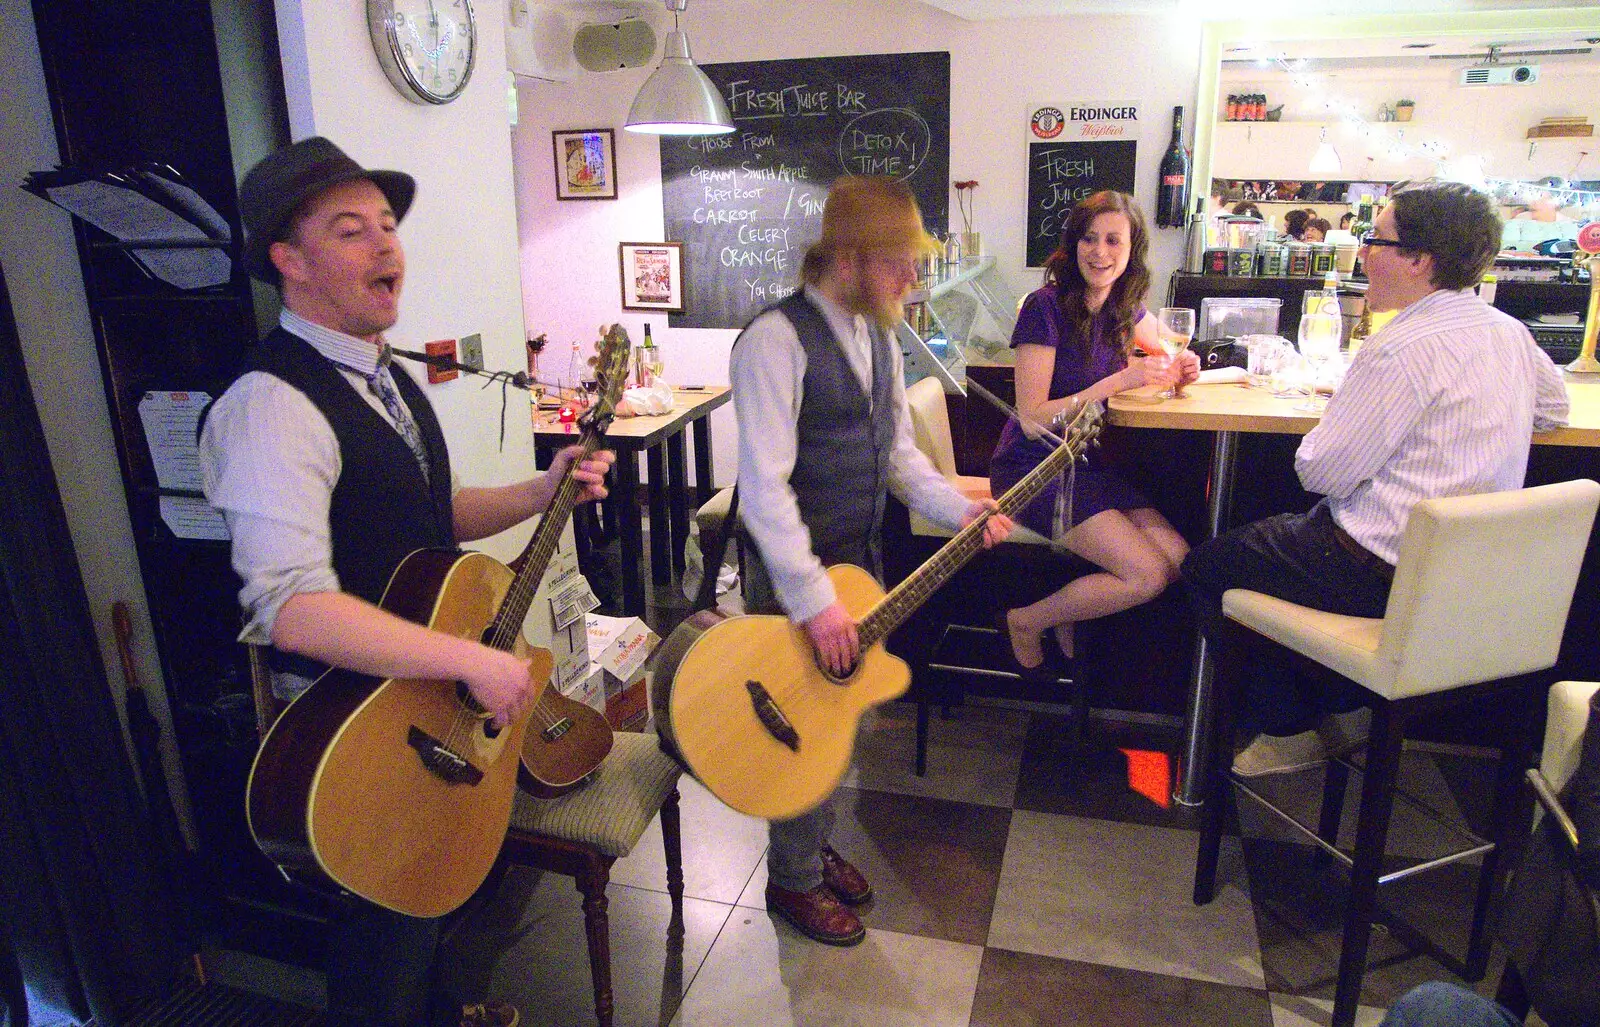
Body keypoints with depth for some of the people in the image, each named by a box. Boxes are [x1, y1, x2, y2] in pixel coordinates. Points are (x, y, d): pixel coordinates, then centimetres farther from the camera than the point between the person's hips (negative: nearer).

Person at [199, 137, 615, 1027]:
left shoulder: (385, 376, 6)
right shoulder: (274, 404, -26)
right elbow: (290, 607, -36)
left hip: (425, 689, 9)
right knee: (387, 922, 12)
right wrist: (475, 662, -34)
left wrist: (538, 494, -1)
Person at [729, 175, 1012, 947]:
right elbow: (765, 487, -25)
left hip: (858, 560, 8)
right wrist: (813, 600, -27)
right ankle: (794, 880, 29)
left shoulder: (878, 338, 8)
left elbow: (898, 451, 14)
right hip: (792, 574, -7)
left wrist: (961, 511, 1)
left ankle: (814, 845, 40)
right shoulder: (778, 340, -20)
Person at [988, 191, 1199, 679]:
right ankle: (1023, 623, 2)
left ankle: (1069, 620, 13)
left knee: (1179, 559, -7)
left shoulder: (1122, 307, 4)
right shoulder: (1046, 307, -16)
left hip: (1085, 464, 7)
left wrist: (1180, 367, 5)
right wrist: (1120, 381, -24)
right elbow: (1032, 420, -20)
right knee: (1148, 574, -17)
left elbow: (1161, 340, 28)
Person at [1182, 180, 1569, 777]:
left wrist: (1327, 420, 2)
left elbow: (1321, 473, -21)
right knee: (1276, 535, 28)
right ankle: (1342, 709, 27)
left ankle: (1290, 730, 15)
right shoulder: (1509, 332, 5)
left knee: (1206, 566, 5)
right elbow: (1553, 410, 24)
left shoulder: (1405, 347, -22)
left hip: (1380, 571, -9)